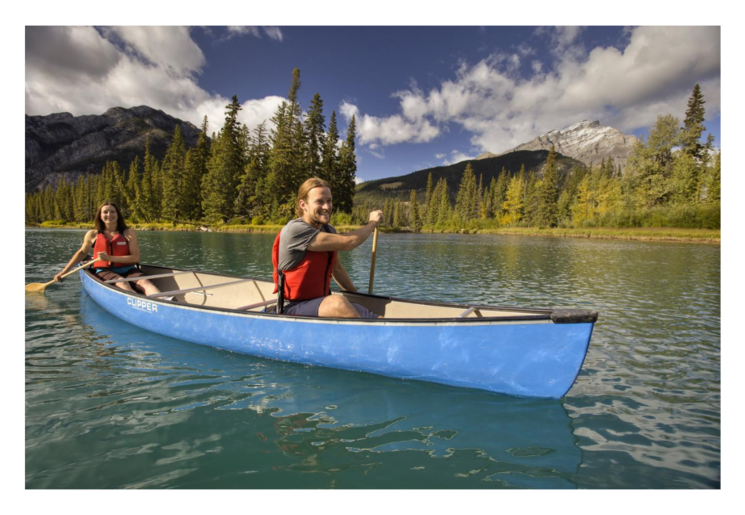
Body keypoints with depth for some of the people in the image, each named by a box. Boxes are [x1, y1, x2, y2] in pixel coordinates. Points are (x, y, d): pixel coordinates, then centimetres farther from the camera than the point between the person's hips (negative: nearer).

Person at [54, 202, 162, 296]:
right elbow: (82, 252, 26)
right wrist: (63, 272, 25)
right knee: (122, 283, -35)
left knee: (144, 282, -33)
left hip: (127, 270, 0)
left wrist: (110, 258, -14)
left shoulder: (129, 233, 2)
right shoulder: (92, 235, 9)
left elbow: (135, 257, -4)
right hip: (104, 272, 0)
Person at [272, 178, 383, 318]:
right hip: (294, 309, -6)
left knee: (381, 321, -19)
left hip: (324, 303, 7)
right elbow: (347, 242, -19)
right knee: (337, 302, -40)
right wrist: (373, 223, -2)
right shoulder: (294, 229, -18)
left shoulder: (329, 230, 8)